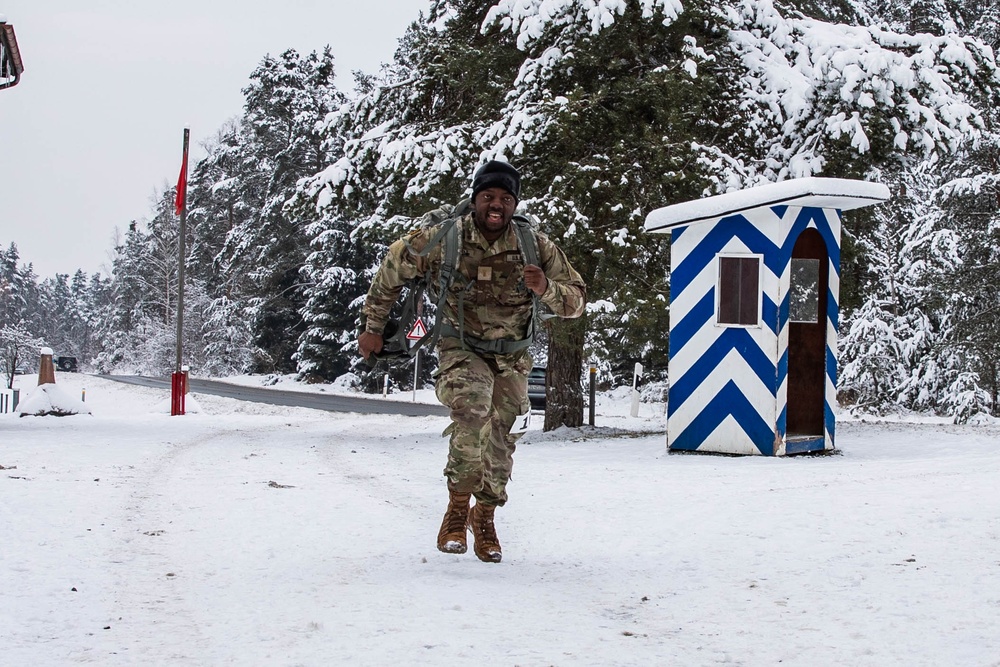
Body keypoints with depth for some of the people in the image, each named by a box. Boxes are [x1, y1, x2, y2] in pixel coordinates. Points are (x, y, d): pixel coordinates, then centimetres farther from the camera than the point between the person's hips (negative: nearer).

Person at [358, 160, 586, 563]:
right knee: (471, 414, -30)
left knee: (500, 440, 5)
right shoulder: (443, 239, -16)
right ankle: (457, 508, -15)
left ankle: (484, 517, 30)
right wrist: (372, 326, 5)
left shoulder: (535, 247, -12)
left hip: (512, 356, 3)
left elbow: (576, 301, -7)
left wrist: (546, 288, -29)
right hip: (461, 349, -2)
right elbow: (393, 268, 1)